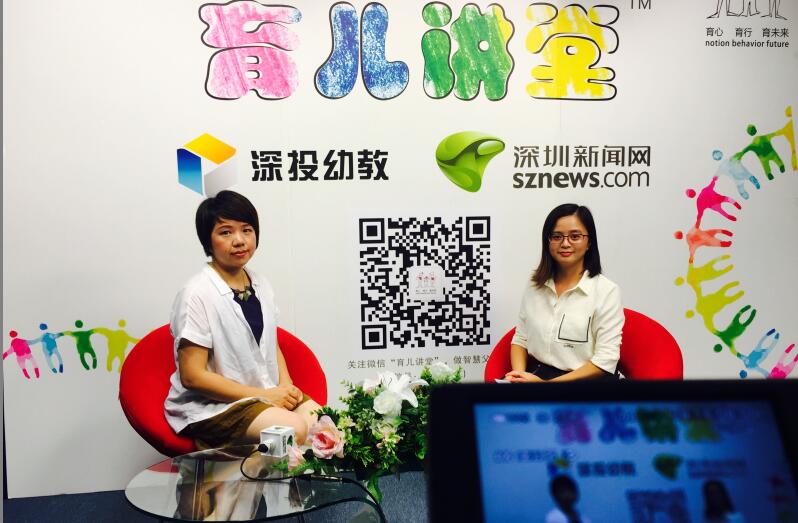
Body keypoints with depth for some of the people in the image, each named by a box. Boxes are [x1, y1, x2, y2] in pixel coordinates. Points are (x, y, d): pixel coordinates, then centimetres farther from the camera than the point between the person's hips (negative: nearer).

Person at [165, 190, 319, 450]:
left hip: (267, 393, 7)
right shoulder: (197, 295, -15)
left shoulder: (260, 285, 7)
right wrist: (264, 396, -17)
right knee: (294, 429, -27)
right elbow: (192, 375, -17)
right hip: (210, 406, -7)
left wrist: (286, 385, -3)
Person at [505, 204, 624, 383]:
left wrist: (548, 382, -14)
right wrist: (519, 373, -7)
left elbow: (605, 361, -9)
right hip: (535, 374, 4)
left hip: (583, 378, -4)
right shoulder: (535, 286, 9)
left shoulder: (607, 291, -5)